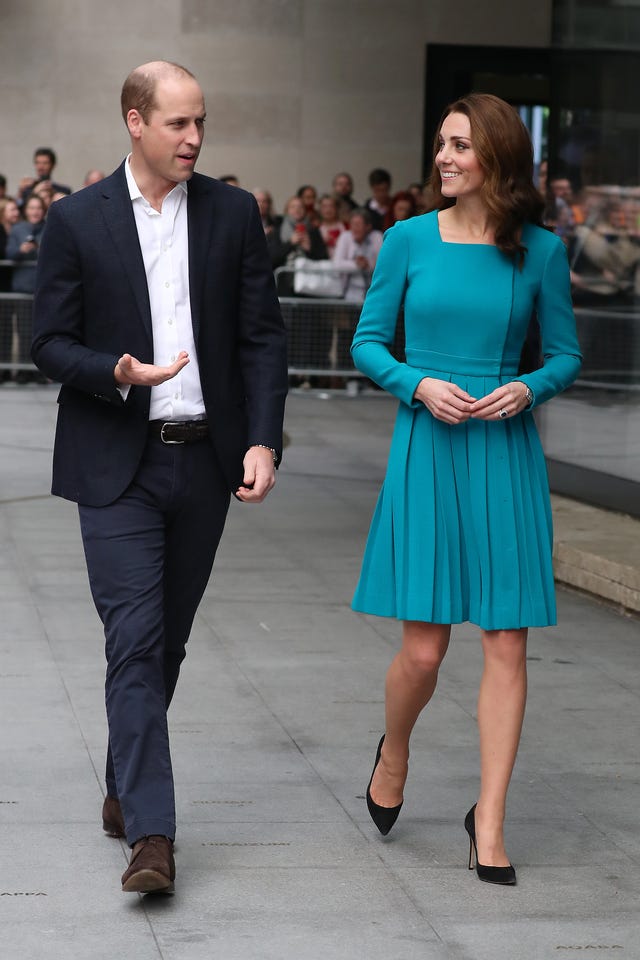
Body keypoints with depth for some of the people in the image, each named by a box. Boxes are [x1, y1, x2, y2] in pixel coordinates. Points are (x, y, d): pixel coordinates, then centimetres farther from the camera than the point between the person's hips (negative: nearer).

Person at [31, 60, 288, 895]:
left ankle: (125, 787, 32)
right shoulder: (78, 220, -2)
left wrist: (263, 441, -6)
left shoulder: (234, 214, 4)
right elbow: (50, 341, 0)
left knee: (166, 641, 13)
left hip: (205, 460, 3)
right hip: (117, 463, -3)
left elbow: (263, 335, 4)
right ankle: (150, 833, -12)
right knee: (135, 640, -10)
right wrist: (116, 374, -19)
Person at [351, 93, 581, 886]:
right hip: (427, 448, -1)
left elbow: (566, 354, 9)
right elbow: (367, 343, 6)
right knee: (423, 647, -2)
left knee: (506, 643, -1)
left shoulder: (540, 251, 2)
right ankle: (393, 753, 30)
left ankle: (489, 818, 10)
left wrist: (528, 388, -11)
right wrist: (419, 384, -11)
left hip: (505, 455, 1)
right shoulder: (409, 239, 1)